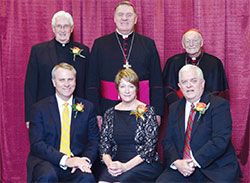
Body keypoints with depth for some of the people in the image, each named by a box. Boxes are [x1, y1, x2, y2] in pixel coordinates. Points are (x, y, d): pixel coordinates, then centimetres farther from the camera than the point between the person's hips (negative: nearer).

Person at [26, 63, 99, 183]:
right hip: (46, 162, -1)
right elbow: (36, 144, -5)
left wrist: (86, 159, -12)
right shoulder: (40, 108, 5)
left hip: (76, 162, 2)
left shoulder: (87, 108, 12)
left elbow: (94, 140, 10)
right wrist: (65, 160, -18)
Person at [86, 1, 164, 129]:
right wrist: (96, 113, -3)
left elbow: (157, 82, 7)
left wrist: (157, 113, -1)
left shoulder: (148, 44, 9)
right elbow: (92, 82, 5)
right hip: (109, 108, 0)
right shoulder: (100, 44, 7)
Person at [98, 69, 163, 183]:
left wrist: (126, 166, -16)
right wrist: (109, 164, -12)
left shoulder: (147, 111, 2)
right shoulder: (110, 114, 12)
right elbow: (104, 145, 9)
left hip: (145, 164, -3)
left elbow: (150, 147, -5)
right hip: (117, 163, 3)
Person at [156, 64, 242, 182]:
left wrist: (194, 162, -18)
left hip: (216, 169, -3)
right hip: (181, 168, 3)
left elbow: (220, 141, -14)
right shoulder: (175, 108, 14)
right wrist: (176, 162, -10)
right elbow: (167, 141, 9)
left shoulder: (219, 105, -4)